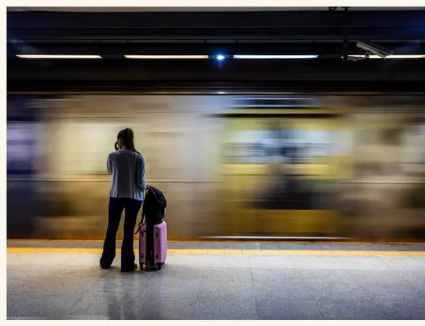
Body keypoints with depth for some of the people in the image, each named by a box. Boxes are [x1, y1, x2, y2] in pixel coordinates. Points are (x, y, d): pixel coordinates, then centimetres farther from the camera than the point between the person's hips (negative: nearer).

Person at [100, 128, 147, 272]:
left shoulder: (112, 156, -4)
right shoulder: (139, 157, -7)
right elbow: (141, 181, -9)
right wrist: (145, 187, 15)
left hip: (116, 196, 1)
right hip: (134, 197, -1)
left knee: (112, 229, 14)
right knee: (129, 230, 7)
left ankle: (106, 261, 25)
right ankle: (127, 264, 12)